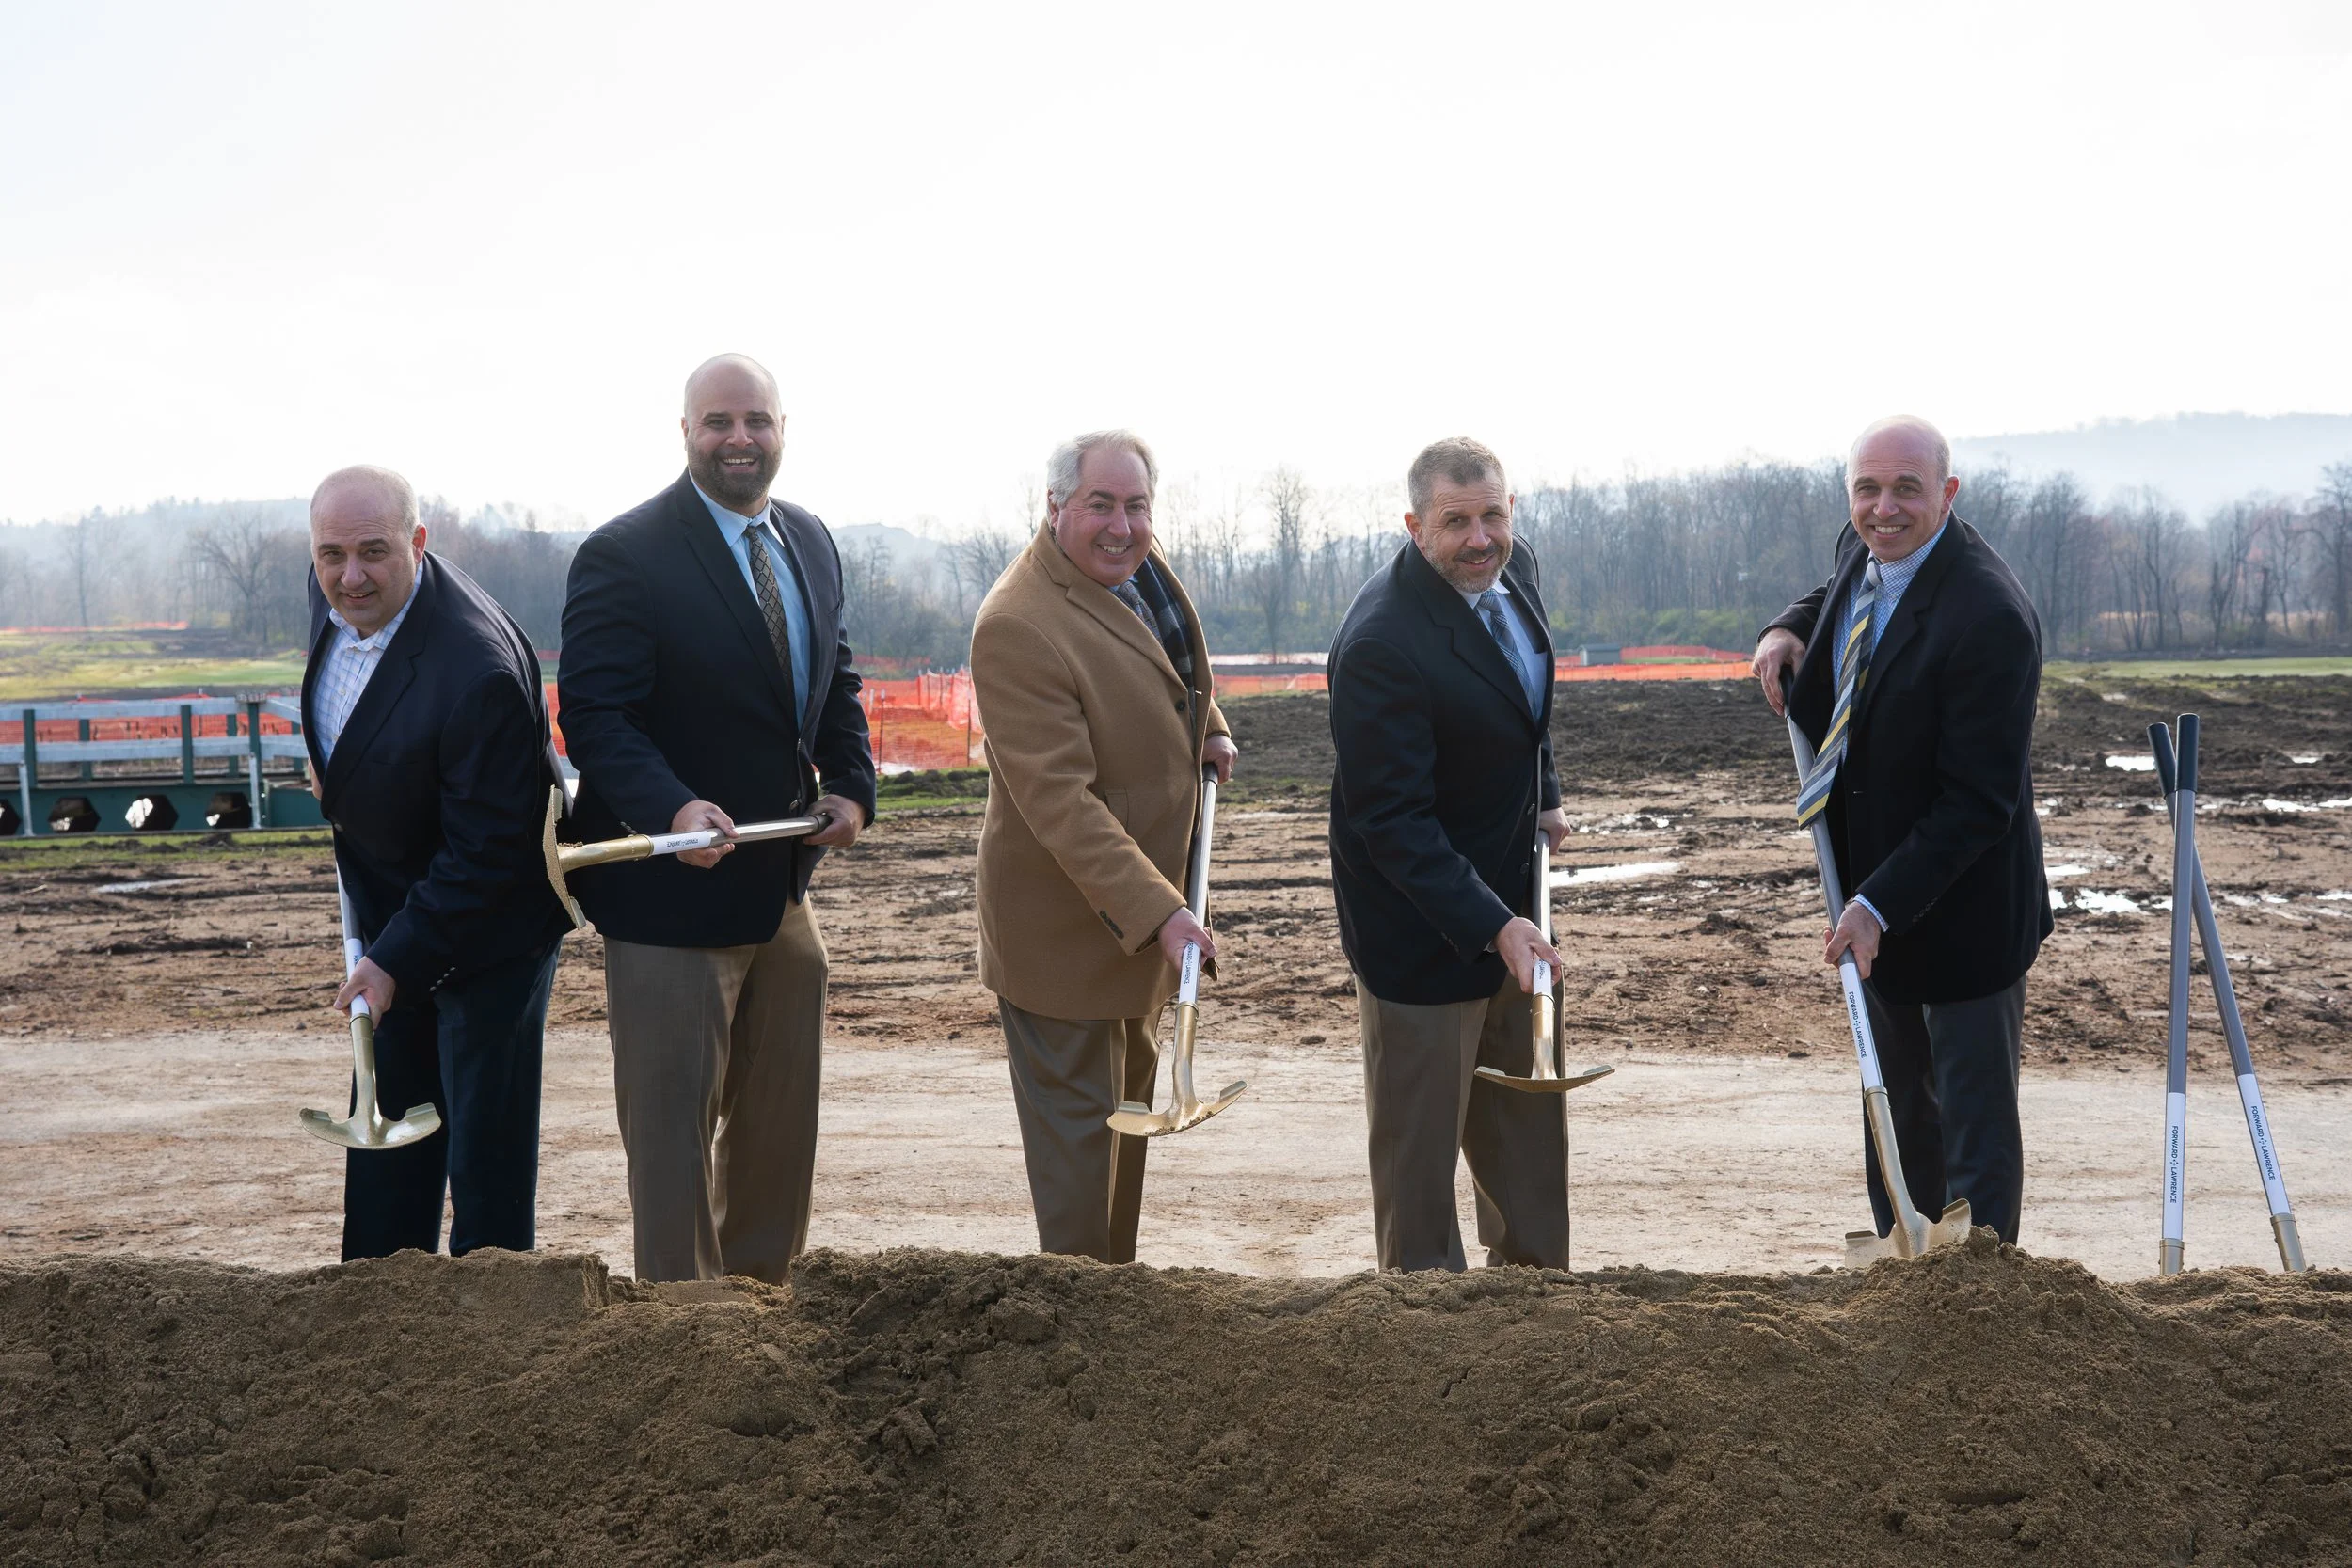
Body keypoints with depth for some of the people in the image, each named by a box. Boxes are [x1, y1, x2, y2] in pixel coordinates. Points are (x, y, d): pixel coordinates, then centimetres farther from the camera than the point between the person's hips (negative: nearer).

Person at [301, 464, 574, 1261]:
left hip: (487, 926, -9)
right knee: (387, 1121, 19)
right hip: (391, 909, 9)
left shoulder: (478, 671, -34)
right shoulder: (334, 595, -8)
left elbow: (487, 851, -27)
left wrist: (397, 959, -25)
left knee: (485, 1143, 2)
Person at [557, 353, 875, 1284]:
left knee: (780, 1120, 20)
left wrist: (853, 787, 0)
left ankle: (763, 1284, 38)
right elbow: (595, 714, -20)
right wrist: (672, 810, -36)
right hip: (670, 891, -7)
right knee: (673, 1129, 4)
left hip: (782, 884, 8)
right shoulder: (624, 555, -16)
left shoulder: (810, 543, 7)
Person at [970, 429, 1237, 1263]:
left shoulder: (1137, 563, 0)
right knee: (1078, 1117, 1)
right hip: (1067, 920, -10)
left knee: (1130, 1096, 21)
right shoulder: (1018, 627, -28)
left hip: (1142, 899, 10)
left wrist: (1207, 727, 5)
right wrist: (1156, 912, -36)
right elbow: (1060, 801, -32)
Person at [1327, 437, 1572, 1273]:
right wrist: (1491, 924, -33)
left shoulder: (1513, 569, -2)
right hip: (1421, 922, -9)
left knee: (1526, 1121, 22)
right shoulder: (1381, 641, -29)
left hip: (1505, 900, 9)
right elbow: (1391, 820, -28)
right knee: (1420, 1141, 5)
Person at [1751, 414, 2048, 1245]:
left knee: (1975, 1123, 4)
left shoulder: (1989, 614, -27)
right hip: (1878, 895, 9)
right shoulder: (1863, 550, -1)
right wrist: (1788, 630, 3)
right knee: (1896, 1110, 22)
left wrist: (1880, 904, -28)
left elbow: (1978, 802, -26)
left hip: (1963, 910, -9)